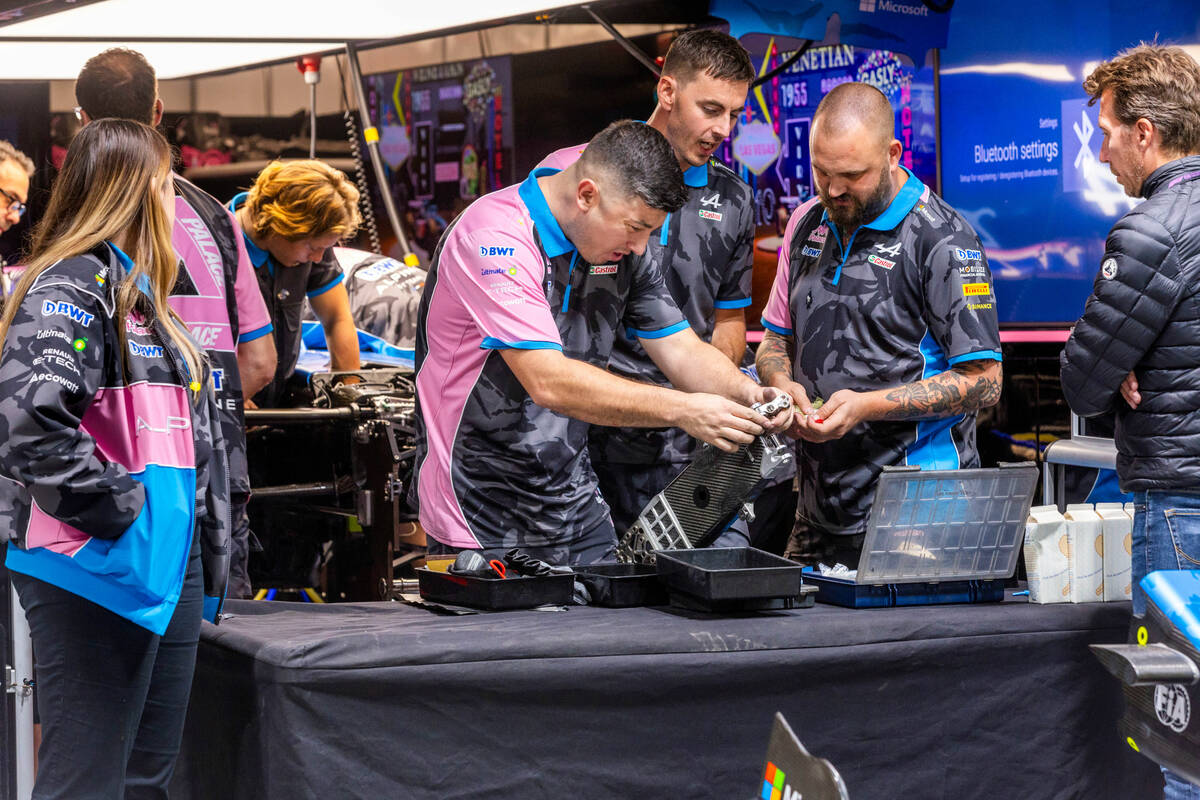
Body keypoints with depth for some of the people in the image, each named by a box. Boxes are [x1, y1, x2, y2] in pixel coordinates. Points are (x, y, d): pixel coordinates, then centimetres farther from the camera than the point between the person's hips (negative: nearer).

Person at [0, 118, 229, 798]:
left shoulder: (140, 294, 19)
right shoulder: (74, 285, -12)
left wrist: (209, 552, 20)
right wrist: (115, 506, -21)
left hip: (168, 571, 10)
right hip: (99, 570, -10)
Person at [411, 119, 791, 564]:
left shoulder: (621, 247, 2)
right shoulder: (495, 236, -22)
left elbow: (682, 350, 7)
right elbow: (549, 382, -30)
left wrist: (746, 394, -14)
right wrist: (682, 410, -32)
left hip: (575, 504, 7)